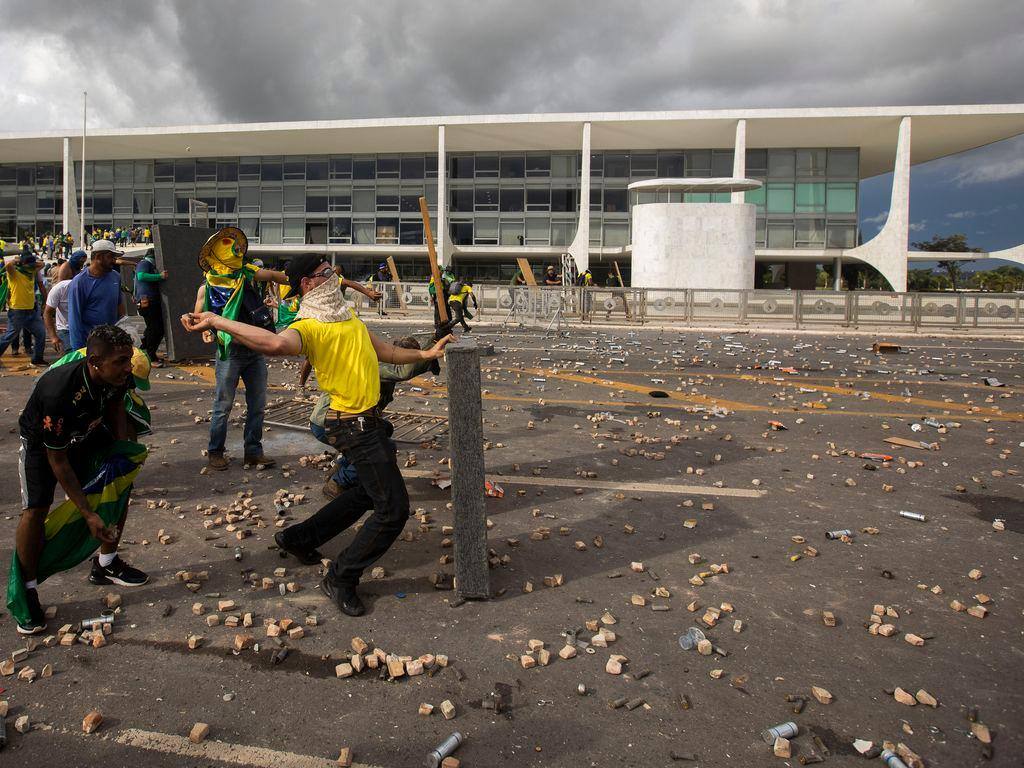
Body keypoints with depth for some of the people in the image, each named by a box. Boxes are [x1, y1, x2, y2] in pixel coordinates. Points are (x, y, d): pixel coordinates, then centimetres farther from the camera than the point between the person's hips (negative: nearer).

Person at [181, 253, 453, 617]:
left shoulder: (346, 315, 12)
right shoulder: (307, 327, -17)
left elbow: (383, 350, 20)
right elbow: (275, 343, -41)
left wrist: (425, 354, 13)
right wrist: (215, 321, -44)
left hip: (369, 419, 10)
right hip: (355, 427, -9)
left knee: (369, 491, 26)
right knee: (394, 508, -7)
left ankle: (299, 537, 39)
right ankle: (341, 578, 8)